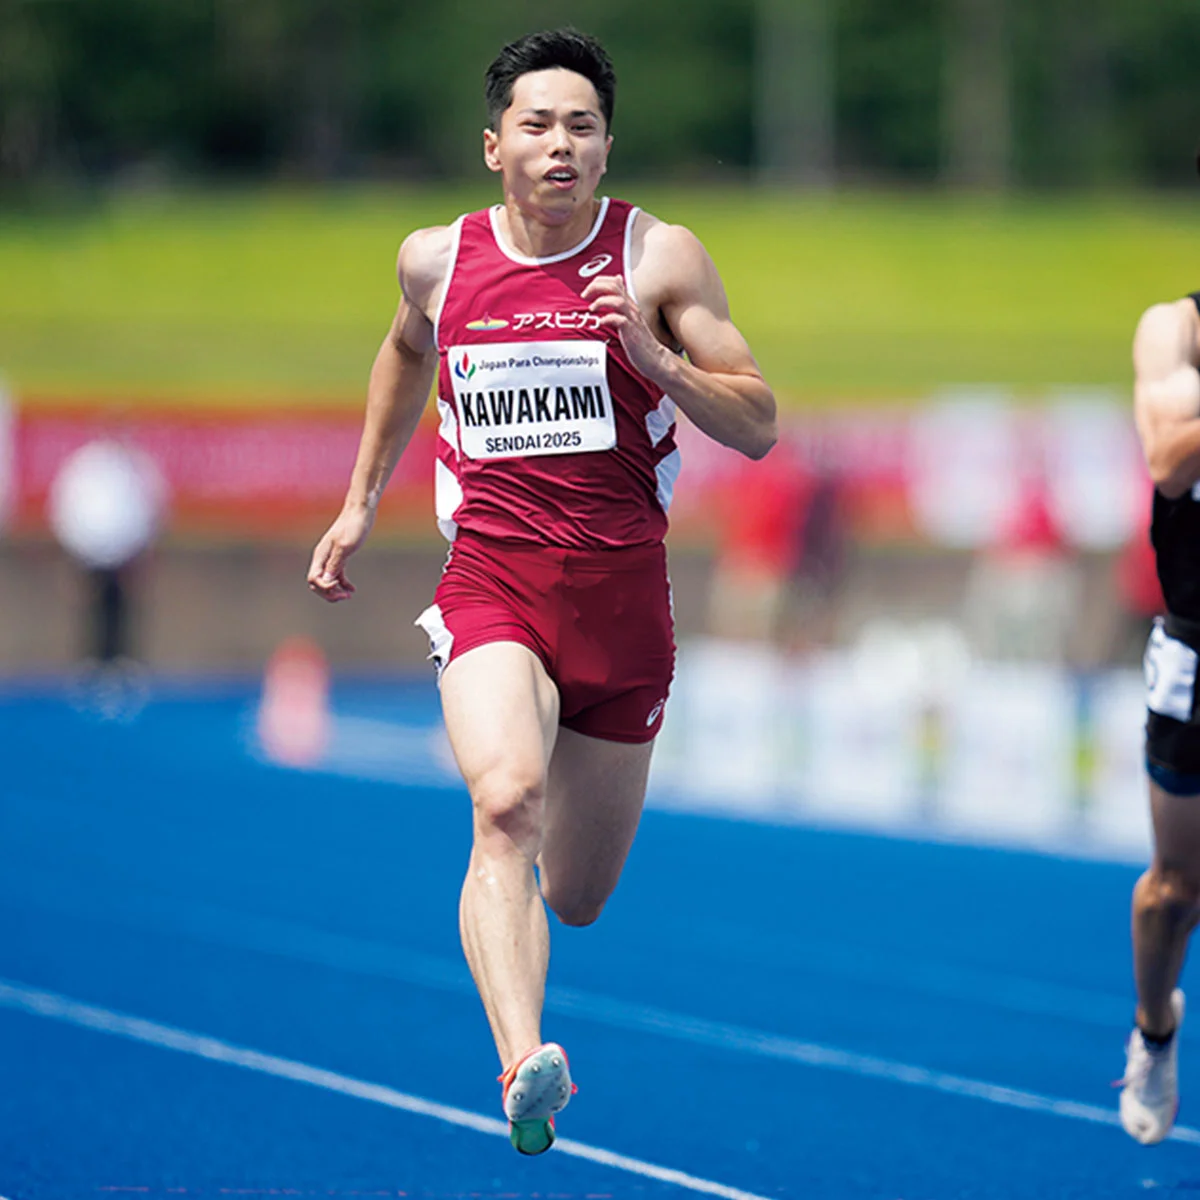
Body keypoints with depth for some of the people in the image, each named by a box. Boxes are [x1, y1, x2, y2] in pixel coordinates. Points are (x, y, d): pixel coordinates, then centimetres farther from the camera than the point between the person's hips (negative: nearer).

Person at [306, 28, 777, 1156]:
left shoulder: (661, 257, -3)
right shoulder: (437, 259, 4)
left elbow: (758, 428, -4)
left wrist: (652, 356, -20)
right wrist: (360, 501, 28)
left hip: (621, 593, 1)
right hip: (491, 579, -1)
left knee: (576, 896, 12)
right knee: (504, 806, -30)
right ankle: (523, 1071, -44)